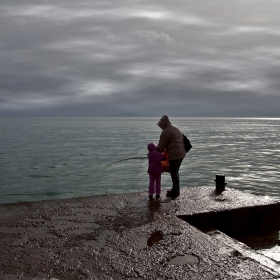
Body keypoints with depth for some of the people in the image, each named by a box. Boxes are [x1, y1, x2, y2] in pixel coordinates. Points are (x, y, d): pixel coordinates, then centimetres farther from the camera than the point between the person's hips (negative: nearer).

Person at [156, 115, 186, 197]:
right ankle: (175, 189, 30)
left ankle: (176, 191, 11)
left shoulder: (166, 131, -13)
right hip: (181, 153, 9)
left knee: (173, 173, 2)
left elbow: (161, 146, -10)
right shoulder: (176, 128, 15)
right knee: (175, 172, 20)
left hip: (174, 154, -9)